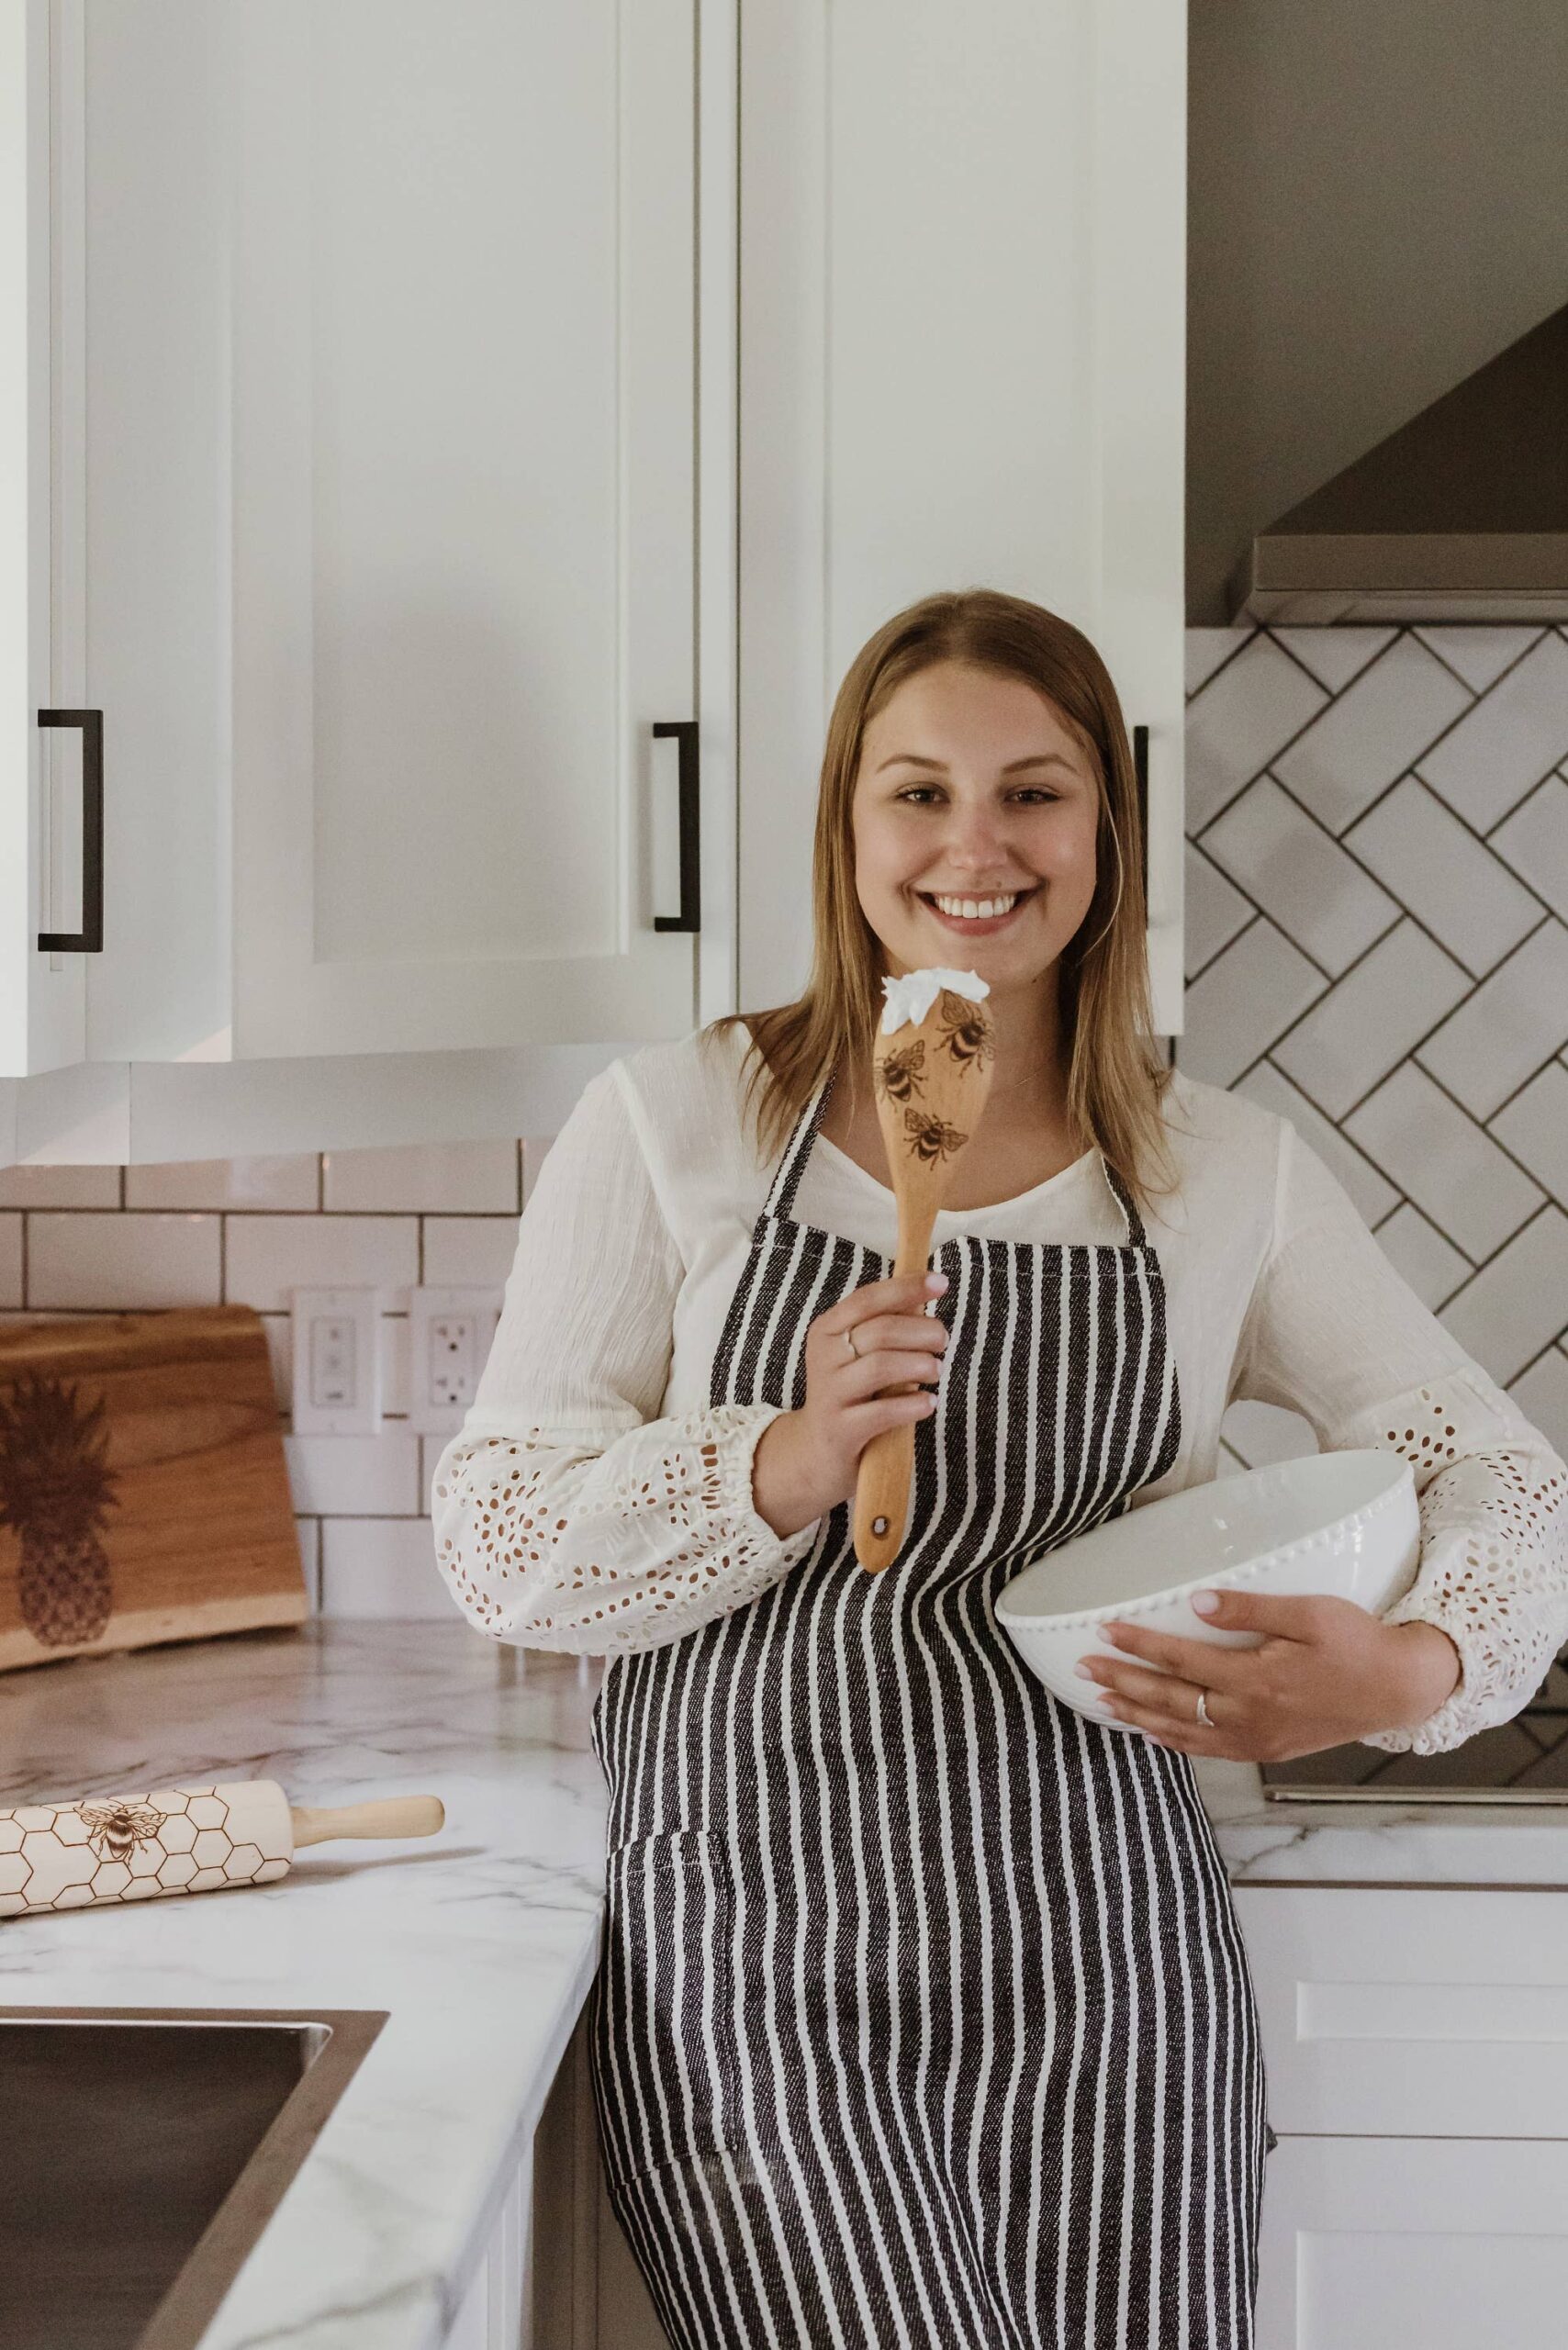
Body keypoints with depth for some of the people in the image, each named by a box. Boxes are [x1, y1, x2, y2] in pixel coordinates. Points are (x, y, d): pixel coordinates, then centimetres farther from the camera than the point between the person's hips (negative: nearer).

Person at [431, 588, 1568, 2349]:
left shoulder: (1229, 1171, 7)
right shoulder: (671, 1126, 1)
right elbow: (496, 1544, -1)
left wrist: (1415, 1667, -10)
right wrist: (788, 1466, -18)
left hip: (1094, 1959, 3)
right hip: (756, 1962, -2)